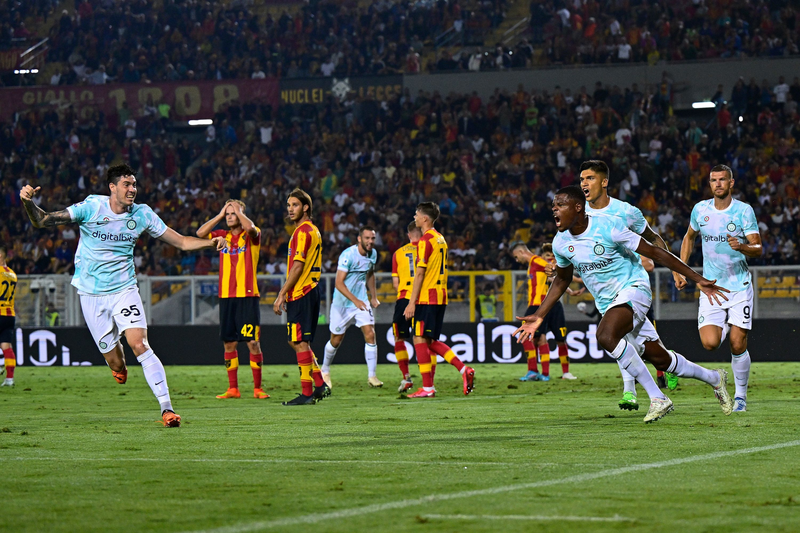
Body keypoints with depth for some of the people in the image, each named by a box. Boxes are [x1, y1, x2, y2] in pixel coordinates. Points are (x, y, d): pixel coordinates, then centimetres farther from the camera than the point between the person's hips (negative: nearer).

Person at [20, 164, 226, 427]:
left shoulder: (142, 214, -3)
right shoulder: (91, 208, -9)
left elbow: (182, 242, 2)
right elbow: (42, 220, -8)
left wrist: (211, 242, -14)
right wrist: (28, 203, -29)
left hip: (124, 290, 0)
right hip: (92, 294, 0)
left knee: (139, 344, -21)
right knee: (114, 362, 1)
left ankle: (166, 407, -20)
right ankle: (119, 367, 42)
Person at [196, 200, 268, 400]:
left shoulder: (252, 235, 1)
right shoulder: (222, 236, 13)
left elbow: (250, 227, -22)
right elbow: (200, 233, 1)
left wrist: (238, 210, -7)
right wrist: (220, 215, 2)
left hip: (248, 297, -5)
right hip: (226, 296, 5)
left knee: (253, 342, -6)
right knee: (229, 343, 5)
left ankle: (257, 388, 0)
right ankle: (233, 389, 11)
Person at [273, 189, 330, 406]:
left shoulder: (302, 232, -13)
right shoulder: (313, 231, 18)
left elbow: (297, 266, -19)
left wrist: (282, 294, -17)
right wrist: (285, 292, 22)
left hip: (300, 294, -10)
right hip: (310, 291, 10)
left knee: (300, 342, -7)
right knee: (298, 341, 16)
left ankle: (306, 393, -5)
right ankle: (320, 385, 16)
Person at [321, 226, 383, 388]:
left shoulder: (373, 254, 1)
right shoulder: (348, 255, -21)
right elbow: (339, 283, -26)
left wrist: (374, 296, 14)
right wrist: (355, 300, -34)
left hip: (361, 301, 5)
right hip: (342, 302, -5)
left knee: (370, 335, -12)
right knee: (336, 340, 8)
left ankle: (372, 376, -9)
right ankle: (325, 370, 33)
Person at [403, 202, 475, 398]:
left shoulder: (425, 240, -12)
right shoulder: (440, 239, 16)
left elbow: (420, 273, -16)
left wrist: (412, 302, -16)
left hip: (426, 298, -9)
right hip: (440, 297, 9)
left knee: (420, 340, -5)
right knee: (431, 342, 14)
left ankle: (427, 388, -5)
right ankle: (464, 370, 4)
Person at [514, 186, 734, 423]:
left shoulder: (608, 227, -21)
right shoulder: (561, 243, -2)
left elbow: (655, 253, -15)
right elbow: (561, 281, 18)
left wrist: (698, 279, -14)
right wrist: (539, 316, 11)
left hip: (633, 288, -6)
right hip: (607, 303, 6)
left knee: (605, 336, -33)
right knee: (659, 359, 9)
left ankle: (658, 398, -26)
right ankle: (714, 378, 34)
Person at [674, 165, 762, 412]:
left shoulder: (744, 211, -6)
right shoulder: (700, 209, 3)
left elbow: (758, 249, -6)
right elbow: (689, 237, 21)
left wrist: (742, 247, -28)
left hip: (739, 287, -2)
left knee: (738, 346, -6)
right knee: (710, 343, -14)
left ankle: (740, 394, 15)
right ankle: (724, 326, 23)